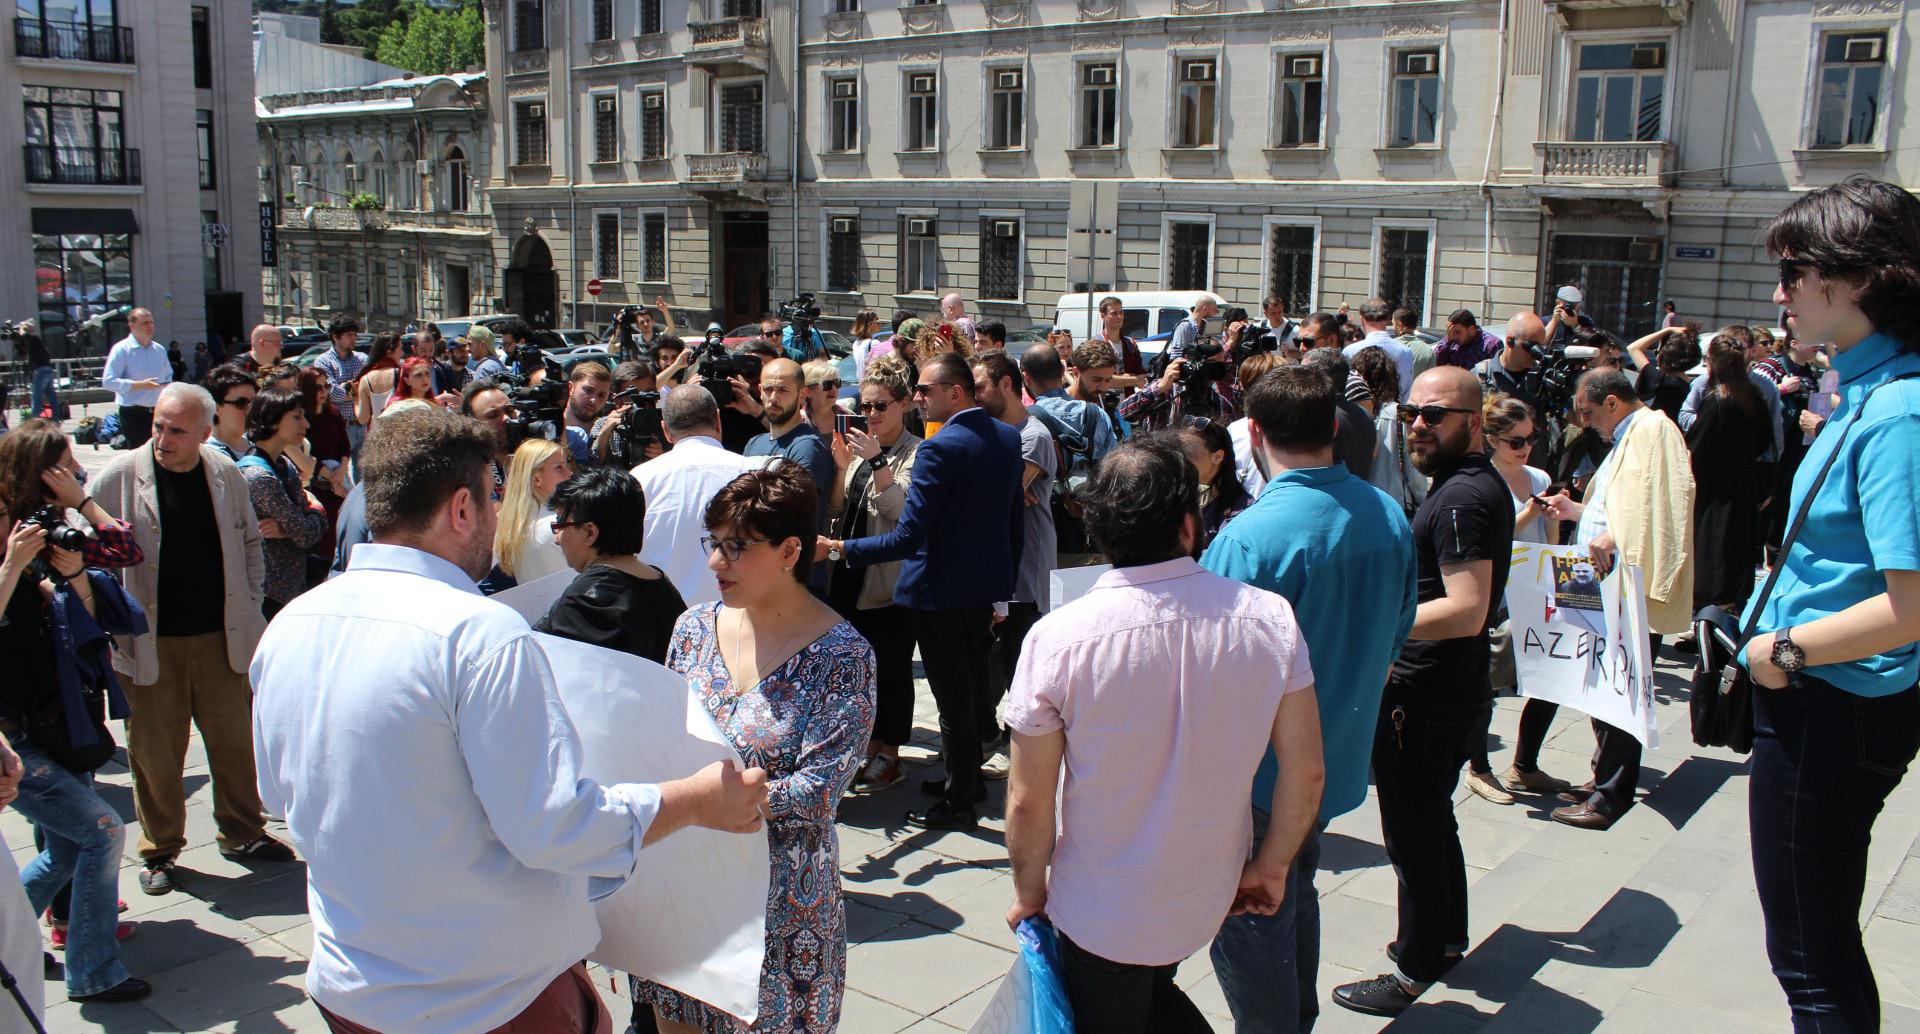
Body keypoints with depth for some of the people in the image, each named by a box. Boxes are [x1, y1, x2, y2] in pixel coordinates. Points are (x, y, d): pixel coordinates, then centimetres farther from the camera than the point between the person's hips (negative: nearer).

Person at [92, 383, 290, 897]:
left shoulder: (226, 475, 1)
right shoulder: (121, 476, -8)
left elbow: (250, 544, 12)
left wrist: (251, 605, 6)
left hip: (221, 637, 2)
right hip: (150, 642, -2)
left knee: (235, 742, 11)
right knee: (156, 752, 7)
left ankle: (242, 833, 28)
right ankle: (160, 850, 24)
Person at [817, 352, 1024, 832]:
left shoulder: (940, 449, -23)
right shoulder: (1007, 437, 2)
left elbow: (907, 538, -26)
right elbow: (1016, 518, 10)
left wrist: (839, 549, -21)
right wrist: (1006, 578, 20)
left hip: (941, 592, -8)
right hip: (987, 584, 8)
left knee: (953, 697, 5)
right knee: (972, 688, 21)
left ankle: (960, 803, 17)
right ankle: (967, 777, 36)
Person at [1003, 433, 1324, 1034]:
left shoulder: (1058, 637, -22)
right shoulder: (1270, 618, -15)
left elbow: (1029, 803, -16)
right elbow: (1305, 772, -7)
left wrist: (1030, 891, 2)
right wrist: (1271, 866, 9)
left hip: (1100, 911, -4)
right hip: (1209, 896, 4)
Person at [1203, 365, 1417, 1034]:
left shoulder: (1250, 537, -28)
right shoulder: (1390, 517, -4)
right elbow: (1395, 639, 9)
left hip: (1262, 774, -8)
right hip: (1341, 761, 8)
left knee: (1250, 927, 10)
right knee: (1295, 896, 27)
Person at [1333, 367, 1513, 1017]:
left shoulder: (1461, 497, -22)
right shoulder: (1479, 483, 11)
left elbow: (1465, 612, -30)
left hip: (1426, 699, -11)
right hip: (1455, 690, 11)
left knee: (1414, 834, 2)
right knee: (1433, 822, 24)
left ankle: (1414, 972, 14)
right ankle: (1446, 939, 40)